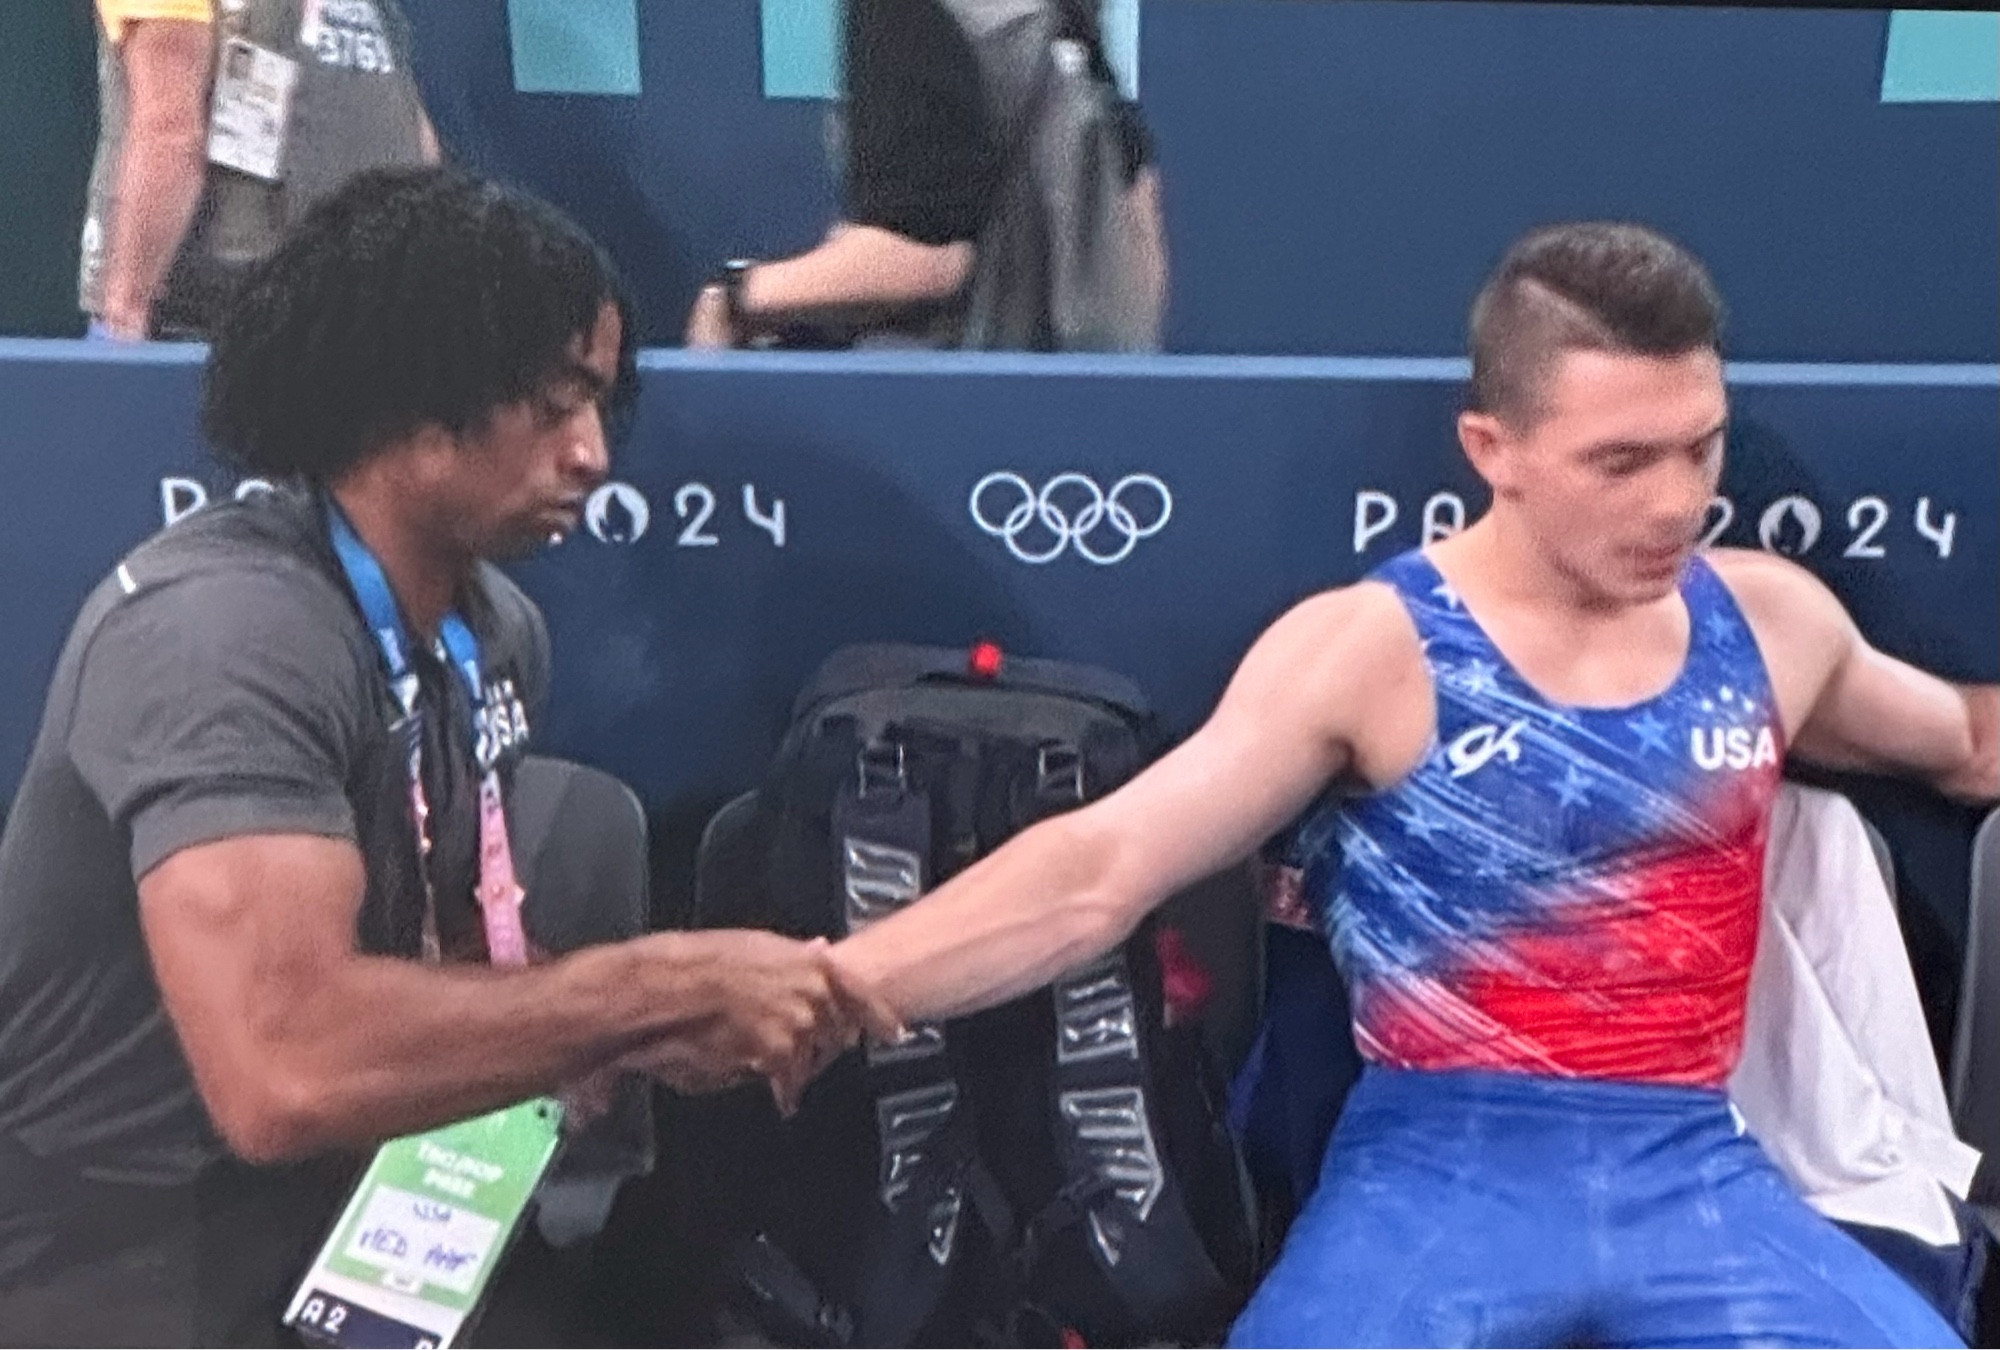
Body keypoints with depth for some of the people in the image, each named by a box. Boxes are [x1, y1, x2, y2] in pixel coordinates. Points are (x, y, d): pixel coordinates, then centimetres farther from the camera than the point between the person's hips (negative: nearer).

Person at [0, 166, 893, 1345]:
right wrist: (665, 985, -27)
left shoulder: (498, 634, 0)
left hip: (323, 1223, 7)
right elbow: (283, 1071, -36)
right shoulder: (224, 630, -25)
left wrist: (632, 1025, -10)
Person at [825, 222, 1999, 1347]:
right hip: (1441, 1164, -4)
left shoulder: (1771, 619, 8)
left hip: (1694, 1171, 4)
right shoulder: (1370, 650, -6)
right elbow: (1096, 874, -13)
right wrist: (828, 985, -24)